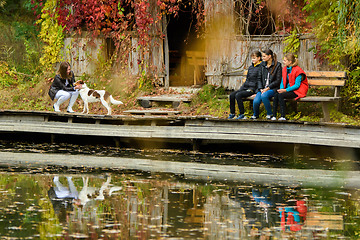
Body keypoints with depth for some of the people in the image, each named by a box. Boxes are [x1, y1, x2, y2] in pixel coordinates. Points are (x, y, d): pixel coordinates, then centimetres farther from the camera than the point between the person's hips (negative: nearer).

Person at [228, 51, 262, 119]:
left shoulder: (260, 67, -6)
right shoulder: (250, 67, 20)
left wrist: (251, 89, -16)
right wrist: (241, 88, 10)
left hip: (253, 89, -8)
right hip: (246, 88, 8)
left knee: (238, 95, -27)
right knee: (232, 95, -9)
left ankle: (242, 115, -23)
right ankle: (232, 114, -3)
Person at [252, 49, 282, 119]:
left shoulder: (277, 65, -3)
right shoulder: (262, 65, 12)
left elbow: (278, 80, -6)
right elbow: (259, 78, 12)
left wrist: (268, 88, -14)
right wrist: (261, 89, -5)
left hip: (272, 88, -4)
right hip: (262, 88, 4)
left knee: (264, 95, -37)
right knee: (256, 101, -25)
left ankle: (270, 114, -15)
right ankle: (255, 115, 8)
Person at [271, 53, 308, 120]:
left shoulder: (298, 70, -14)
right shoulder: (285, 69, 10)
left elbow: (297, 85, -18)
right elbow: (283, 81, 14)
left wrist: (285, 90, -22)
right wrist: (281, 89, -9)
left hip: (297, 91, -7)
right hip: (288, 89, 7)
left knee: (281, 95, -29)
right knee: (276, 94, -22)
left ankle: (283, 116, -30)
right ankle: (274, 116, -25)